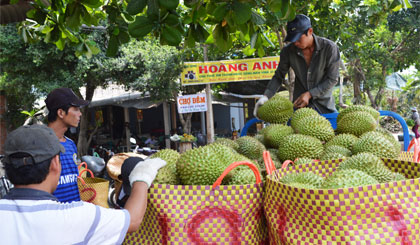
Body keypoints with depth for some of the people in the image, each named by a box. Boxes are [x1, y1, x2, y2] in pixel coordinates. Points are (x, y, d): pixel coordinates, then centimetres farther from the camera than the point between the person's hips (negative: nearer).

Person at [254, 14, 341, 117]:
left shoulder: (329, 48, -13)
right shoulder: (288, 51, -8)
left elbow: (332, 79, -10)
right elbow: (278, 76, 3)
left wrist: (309, 94, -18)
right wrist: (266, 96, -12)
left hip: (325, 105, -1)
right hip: (299, 105, 1)